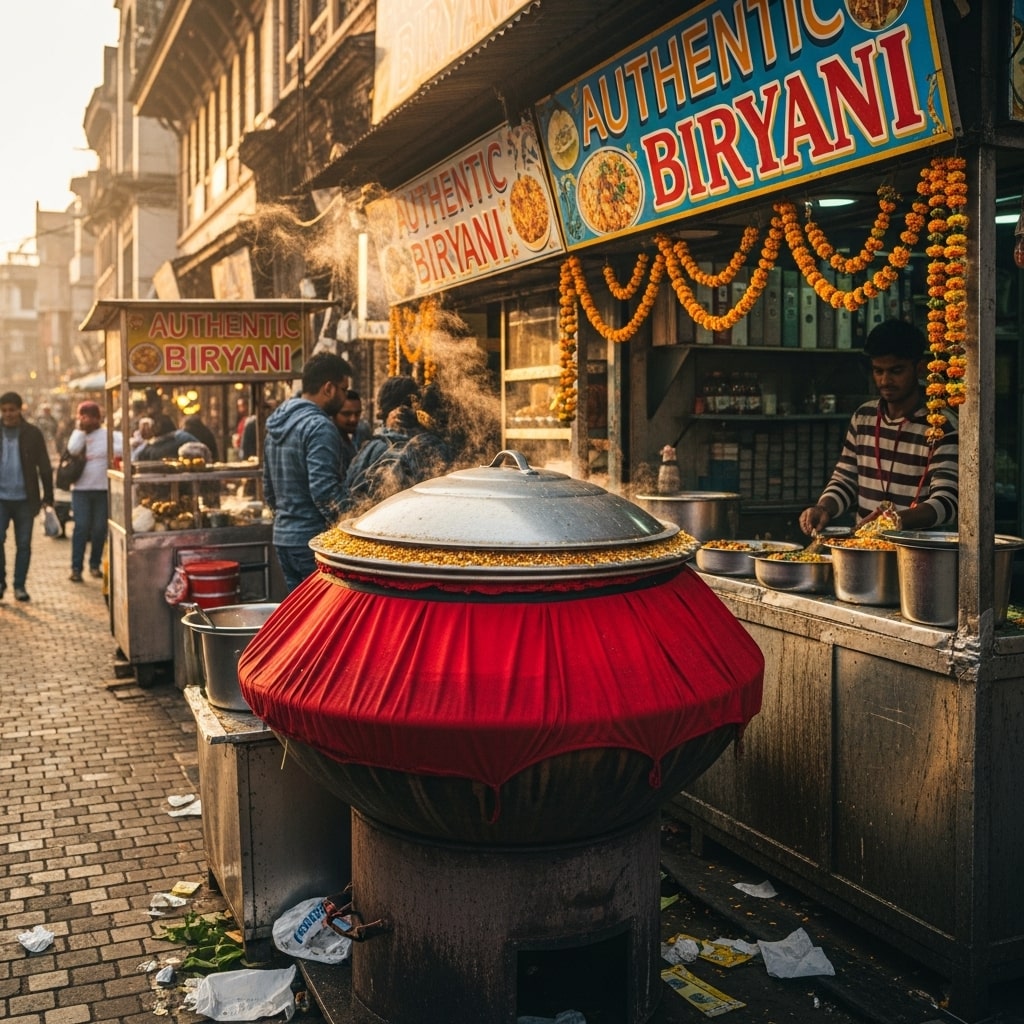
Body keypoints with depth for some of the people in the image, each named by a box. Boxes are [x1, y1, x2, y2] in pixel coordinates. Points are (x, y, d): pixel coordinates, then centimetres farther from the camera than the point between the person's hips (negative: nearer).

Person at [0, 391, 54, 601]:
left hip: (24, 499, 0)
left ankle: (19, 585, 15)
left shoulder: (33, 434, 1)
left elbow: (44, 466, 4)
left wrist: (48, 495, 0)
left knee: (23, 544, 5)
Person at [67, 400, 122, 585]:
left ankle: (95, 564, 20)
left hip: (103, 488, 0)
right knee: (81, 527, -5)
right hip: (81, 488, 1)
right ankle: (76, 568, -3)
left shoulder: (109, 434, 2)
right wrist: (80, 429, -5)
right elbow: (73, 449, -10)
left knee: (100, 528, 5)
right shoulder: (78, 434, 9)